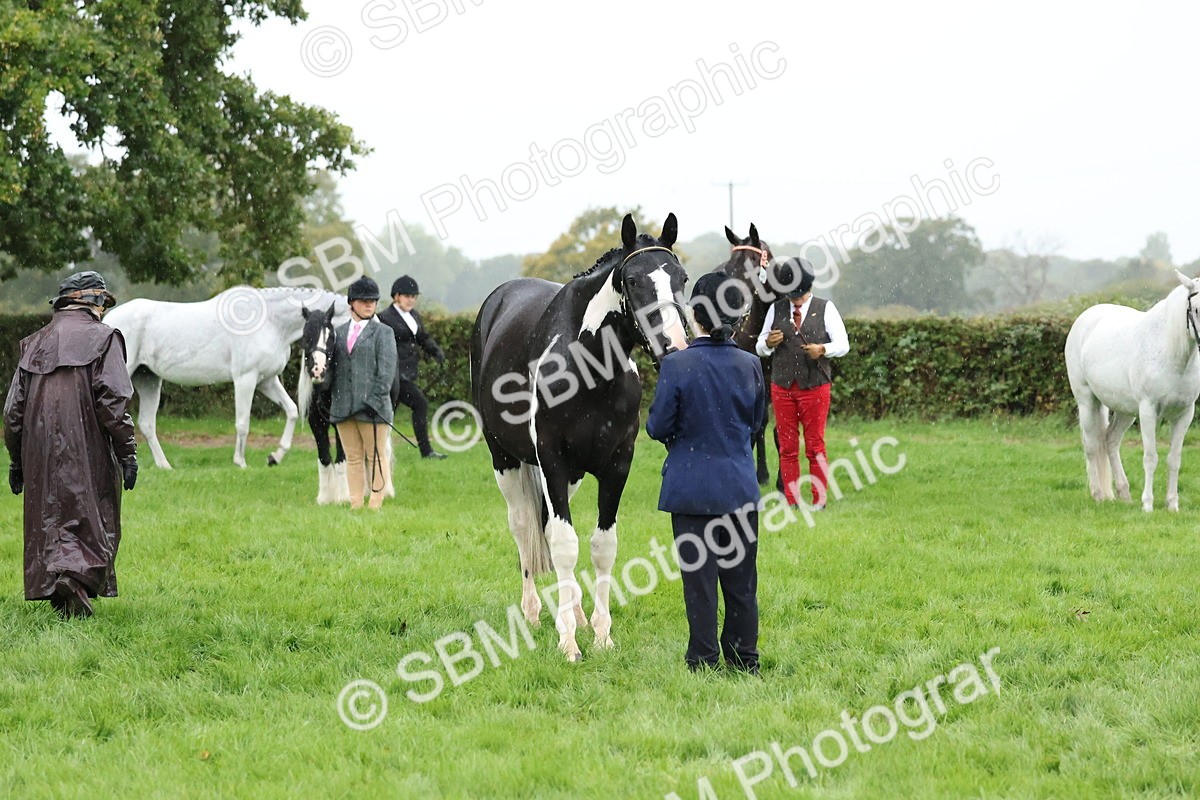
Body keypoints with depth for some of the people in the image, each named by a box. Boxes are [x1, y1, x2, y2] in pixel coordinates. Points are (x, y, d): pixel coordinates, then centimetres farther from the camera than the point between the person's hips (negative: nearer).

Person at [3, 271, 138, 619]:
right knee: (92, 522, 0)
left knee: (50, 522, 11)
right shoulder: (102, 338, -2)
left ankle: (52, 590, 6)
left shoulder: (34, 344, 12)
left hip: (41, 455, 4)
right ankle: (75, 576, -22)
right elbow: (113, 401, -12)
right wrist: (127, 453, -10)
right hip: (88, 454, -4)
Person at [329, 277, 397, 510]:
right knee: (353, 458, 8)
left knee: (376, 456, 0)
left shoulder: (383, 333, 2)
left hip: (371, 406, -4)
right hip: (343, 408, 4)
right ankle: (356, 504, 12)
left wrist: (375, 399, -16)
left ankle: (375, 505, 2)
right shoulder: (340, 333, 16)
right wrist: (332, 400, 8)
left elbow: (387, 370, -6)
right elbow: (333, 367, 17)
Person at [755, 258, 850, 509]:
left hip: (815, 386, -2)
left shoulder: (825, 309, 2)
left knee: (815, 446, 3)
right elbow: (760, 347, 12)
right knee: (787, 446, 4)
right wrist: (768, 343, -11)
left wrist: (823, 349, -21)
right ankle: (791, 500, 9)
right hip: (782, 386, 2)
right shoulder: (776, 309, 8)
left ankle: (819, 500, 8)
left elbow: (843, 344, -1)